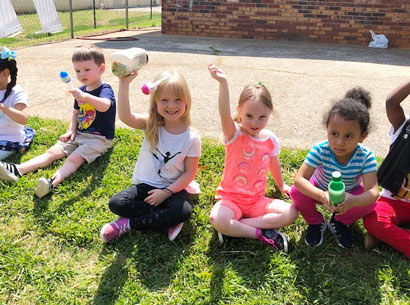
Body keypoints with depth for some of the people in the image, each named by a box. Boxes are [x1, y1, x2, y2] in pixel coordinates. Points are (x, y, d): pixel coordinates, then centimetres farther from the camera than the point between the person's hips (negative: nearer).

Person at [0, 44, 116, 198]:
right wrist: (71, 130, 7)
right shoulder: (81, 90, 13)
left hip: (99, 138, -7)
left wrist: (85, 96, -53)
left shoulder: (105, 90, -12)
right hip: (79, 135, 7)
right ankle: (17, 170, -20)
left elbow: (105, 105, -37)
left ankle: (52, 183, -51)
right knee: (52, 152, -8)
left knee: (75, 157, -30)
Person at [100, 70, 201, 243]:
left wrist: (166, 192, -18)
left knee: (184, 211, -32)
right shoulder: (151, 125, -6)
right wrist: (124, 83, -33)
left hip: (173, 188, -2)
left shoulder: (191, 138, -10)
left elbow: (190, 173, -8)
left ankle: (128, 224, -16)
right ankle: (168, 220, -16)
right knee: (116, 203, -22)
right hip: (145, 186, 2)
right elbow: (125, 117, -25)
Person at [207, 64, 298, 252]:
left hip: (257, 200, 5)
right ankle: (261, 233, -17)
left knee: (290, 213, -18)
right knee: (217, 220, -35)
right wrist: (223, 83, -50)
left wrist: (281, 185, 34)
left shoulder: (270, 139, 1)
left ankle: (238, 226, -18)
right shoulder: (235, 135, -13)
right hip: (230, 198, -4)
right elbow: (224, 115, -35)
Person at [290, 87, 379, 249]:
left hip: (349, 195, 1)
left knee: (369, 202, -27)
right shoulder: (320, 150, -31)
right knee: (296, 192, -29)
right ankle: (315, 223, 4)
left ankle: (341, 222, 6)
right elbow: (300, 179, -37)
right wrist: (322, 196, -56)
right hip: (320, 191, -1)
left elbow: (372, 191, -37)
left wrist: (353, 201, -61)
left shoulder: (366, 157, -29)